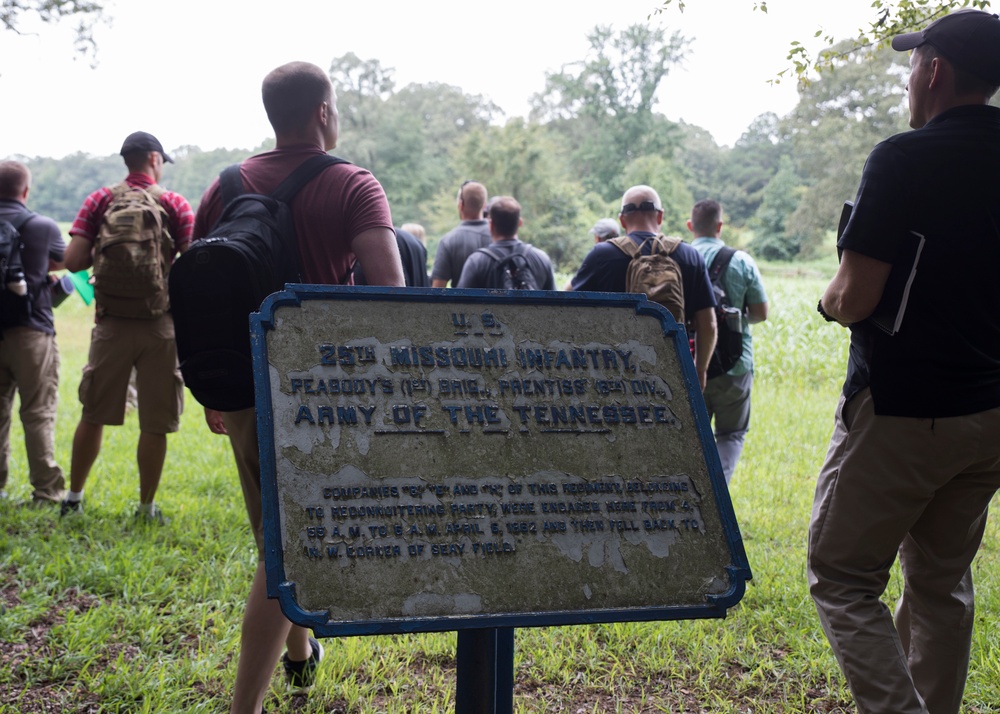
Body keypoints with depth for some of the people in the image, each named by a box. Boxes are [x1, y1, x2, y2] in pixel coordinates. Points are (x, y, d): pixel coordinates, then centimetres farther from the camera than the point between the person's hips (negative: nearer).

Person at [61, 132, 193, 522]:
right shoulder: (175, 204, -1)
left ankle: (73, 497, 23)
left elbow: (73, 261, -6)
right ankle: (146, 507, 12)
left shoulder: (100, 201, 3)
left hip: (112, 323, 2)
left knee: (93, 415, 14)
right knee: (155, 424, 5)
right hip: (160, 325, -2)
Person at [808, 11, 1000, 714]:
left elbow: (854, 299, -19)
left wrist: (829, 299, 1)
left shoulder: (905, 159, -16)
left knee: (843, 578, 4)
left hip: (901, 412, -7)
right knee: (943, 580, 19)